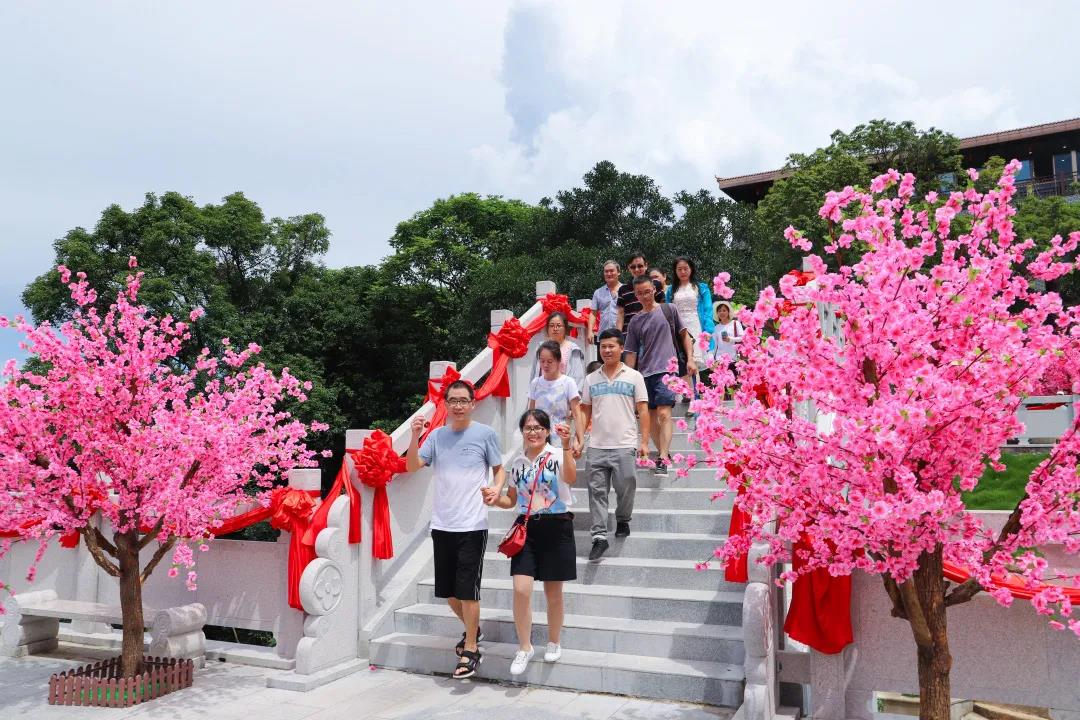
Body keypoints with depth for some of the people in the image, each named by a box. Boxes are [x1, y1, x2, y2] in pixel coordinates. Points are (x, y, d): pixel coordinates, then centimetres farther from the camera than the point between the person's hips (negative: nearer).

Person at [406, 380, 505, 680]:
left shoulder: (485, 434, -2)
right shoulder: (437, 436, 6)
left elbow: (499, 470, 5)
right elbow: (412, 467, -1)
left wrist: (496, 489, -15)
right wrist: (415, 436, -16)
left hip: (472, 525, -4)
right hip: (442, 524, 4)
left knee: (467, 589, -4)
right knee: (448, 590, 14)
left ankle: (471, 649, 11)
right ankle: (473, 629, 39)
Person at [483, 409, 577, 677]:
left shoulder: (558, 455, -6)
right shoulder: (516, 462, 7)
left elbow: (570, 478, -28)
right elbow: (511, 500, 16)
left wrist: (566, 446, -39)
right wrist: (497, 499, -5)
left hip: (556, 527, -3)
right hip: (526, 528, 3)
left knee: (553, 592, 8)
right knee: (521, 589, -7)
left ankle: (554, 643, 30)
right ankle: (524, 647, 11)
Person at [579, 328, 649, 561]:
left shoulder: (633, 376, 4)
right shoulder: (591, 379, 11)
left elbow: (643, 410, 2)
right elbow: (585, 411, 15)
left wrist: (644, 441, -5)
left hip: (625, 446, -2)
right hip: (596, 447, 2)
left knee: (626, 489, 5)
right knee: (597, 493, 0)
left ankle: (623, 520, 32)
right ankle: (599, 537, 4)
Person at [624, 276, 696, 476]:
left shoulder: (667, 311, 5)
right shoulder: (635, 321, 11)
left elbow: (684, 334, 11)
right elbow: (631, 353, 11)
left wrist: (690, 359, 1)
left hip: (666, 369, -4)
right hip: (644, 373, 4)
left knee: (664, 414, -15)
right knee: (651, 416, 8)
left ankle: (663, 459, -19)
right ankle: (663, 453, 22)